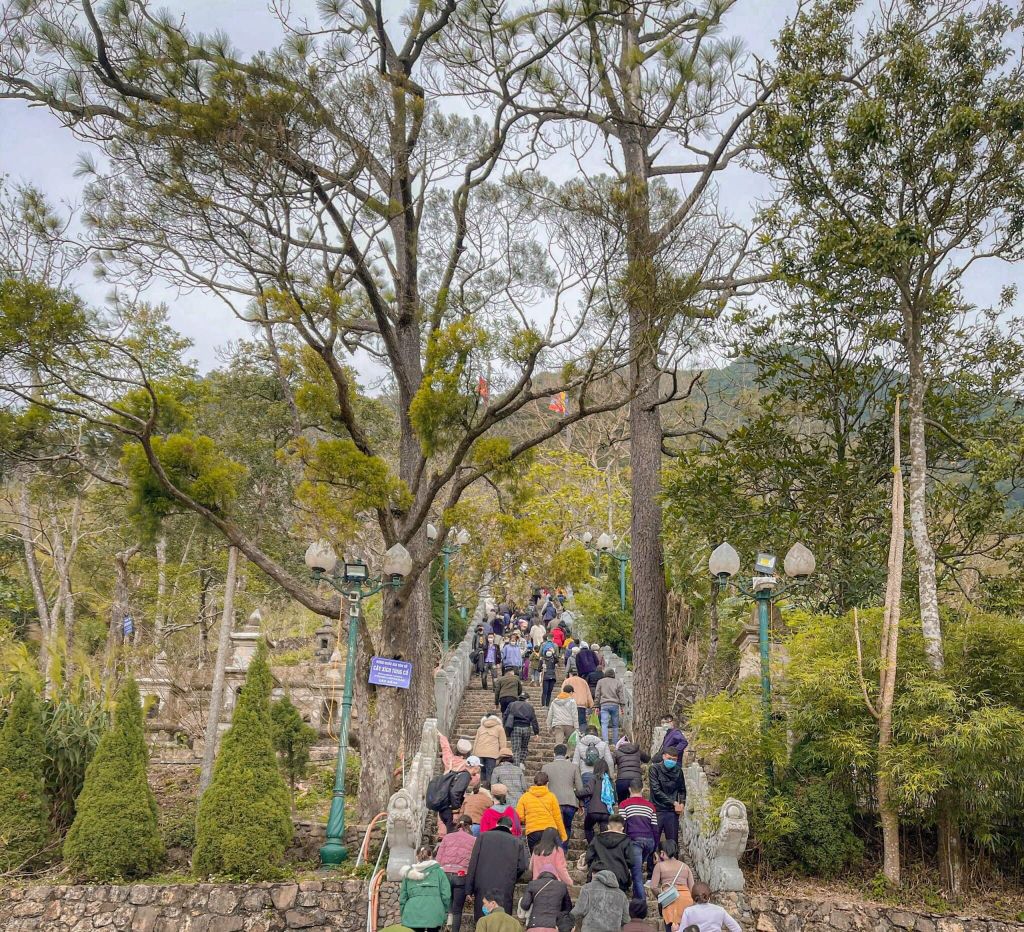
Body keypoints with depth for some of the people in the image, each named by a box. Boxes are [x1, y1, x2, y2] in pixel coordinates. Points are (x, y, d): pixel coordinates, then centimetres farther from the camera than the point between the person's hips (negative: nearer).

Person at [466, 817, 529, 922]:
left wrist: (469, 889, 3)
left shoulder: (483, 836, 7)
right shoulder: (517, 842, 6)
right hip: (505, 892, 0)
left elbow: (473, 862, 3)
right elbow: (523, 866, -2)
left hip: (483, 889, 1)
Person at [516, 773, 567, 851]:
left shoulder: (524, 797, 5)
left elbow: (519, 817, -1)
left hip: (532, 833, 0)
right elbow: (557, 817, 3)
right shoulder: (551, 796, 4)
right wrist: (563, 836, 10)